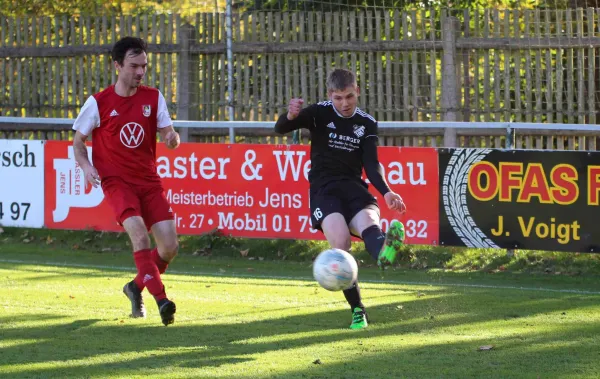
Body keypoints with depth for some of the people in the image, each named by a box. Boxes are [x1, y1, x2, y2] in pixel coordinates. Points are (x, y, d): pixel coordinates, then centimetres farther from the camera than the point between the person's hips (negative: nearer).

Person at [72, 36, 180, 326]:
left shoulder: (153, 98, 4)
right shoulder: (98, 103, -4)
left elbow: (167, 134, 3)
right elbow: (78, 141, 5)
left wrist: (172, 138, -22)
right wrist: (86, 166, -14)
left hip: (149, 180, 4)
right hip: (116, 181, -4)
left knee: (169, 246, -4)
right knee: (139, 232, -28)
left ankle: (137, 287, 25)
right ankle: (161, 300, -34)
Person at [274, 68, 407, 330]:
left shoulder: (367, 123, 8)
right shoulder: (320, 114, 2)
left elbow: (371, 165, 3)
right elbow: (280, 129, -8)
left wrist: (386, 192, -16)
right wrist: (290, 116, -33)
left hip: (354, 188, 2)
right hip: (324, 189, -2)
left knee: (368, 221, -33)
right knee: (341, 240, -28)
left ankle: (384, 252, -70)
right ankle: (357, 310, -21)